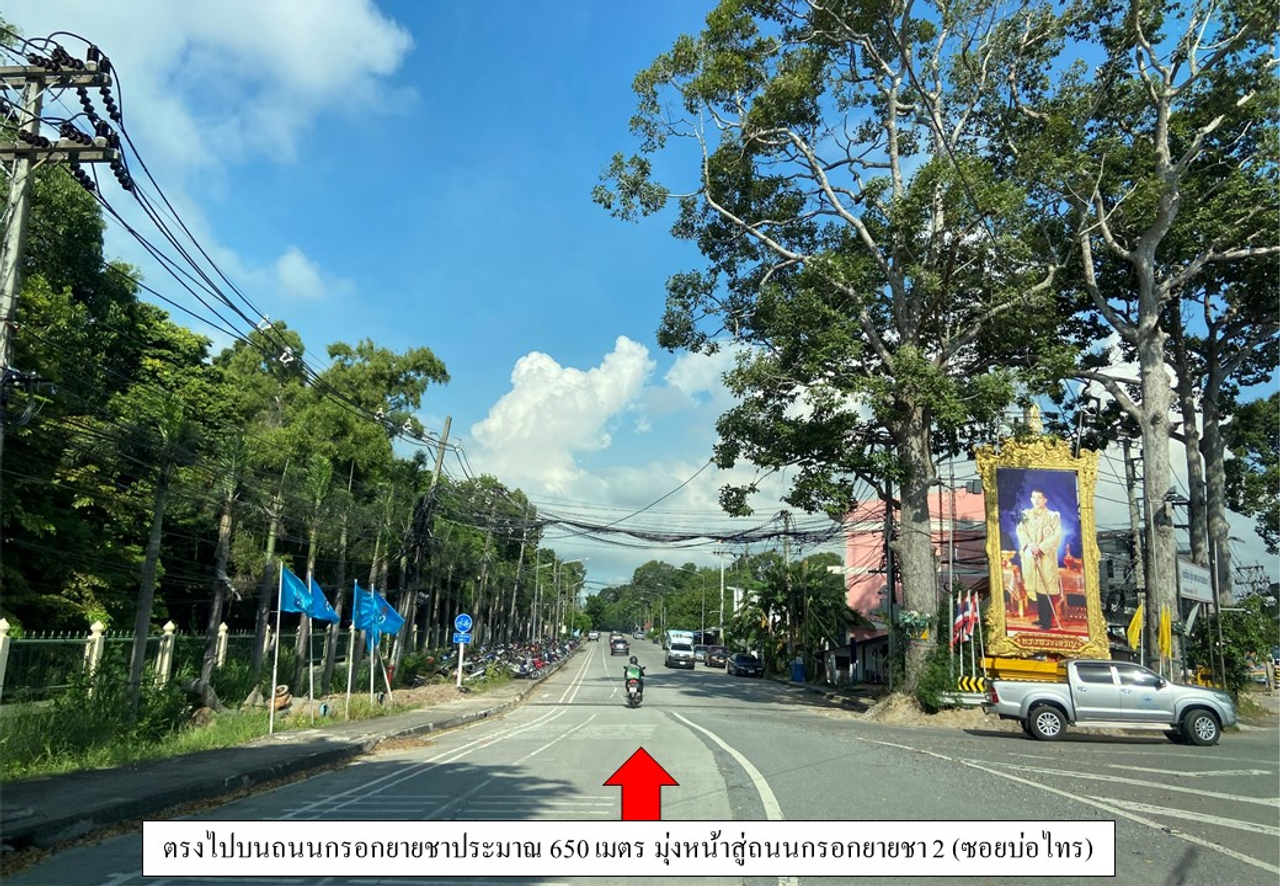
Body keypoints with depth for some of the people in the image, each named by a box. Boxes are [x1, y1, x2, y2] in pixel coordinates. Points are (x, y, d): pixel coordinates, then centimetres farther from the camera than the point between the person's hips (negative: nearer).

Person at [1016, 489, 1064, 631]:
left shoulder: (1053, 516, -1)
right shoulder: (1026, 515, 11)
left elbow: (1057, 536, -9)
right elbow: (1021, 531, 2)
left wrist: (1040, 547, -18)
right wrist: (1029, 544, -16)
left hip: (1046, 556, -4)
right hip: (1029, 556, 4)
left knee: (1046, 588, -7)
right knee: (1035, 587, 6)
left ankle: (1047, 621, -4)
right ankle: (1041, 618, 16)